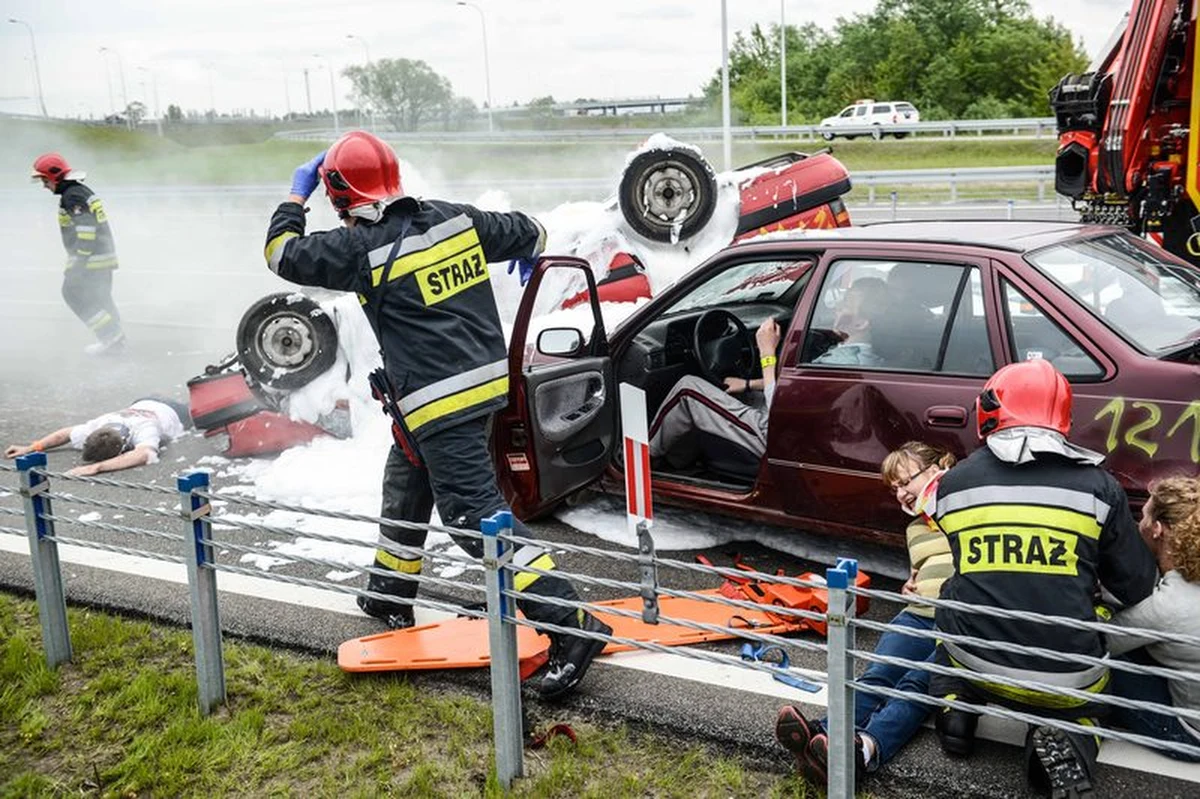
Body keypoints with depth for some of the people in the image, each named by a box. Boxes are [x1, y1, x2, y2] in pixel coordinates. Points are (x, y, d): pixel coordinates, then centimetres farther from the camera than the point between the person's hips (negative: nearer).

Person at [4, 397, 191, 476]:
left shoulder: (144, 430, -55)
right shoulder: (97, 426, -39)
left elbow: (142, 454, -75)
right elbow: (65, 433, -20)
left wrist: (96, 467, -79)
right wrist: (31, 447, -31)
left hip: (172, 413, -3)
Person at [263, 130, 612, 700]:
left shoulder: (361, 248, -13)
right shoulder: (456, 219, 3)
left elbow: (283, 253, 1)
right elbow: (528, 233, 15)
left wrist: (297, 194, 16)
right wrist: (526, 255, 39)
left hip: (439, 403, -8)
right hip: (489, 381, 9)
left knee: (476, 513, -9)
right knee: (406, 484, 26)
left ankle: (571, 625, -14)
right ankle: (392, 594, 44)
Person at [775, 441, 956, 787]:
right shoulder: (915, 529, 32)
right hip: (919, 616, 5)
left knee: (916, 682, -31)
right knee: (878, 674, -25)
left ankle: (866, 749, -57)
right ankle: (824, 735, -51)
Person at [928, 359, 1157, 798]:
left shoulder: (953, 483, -1)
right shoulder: (1097, 484, -6)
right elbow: (1137, 587, 2)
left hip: (976, 664, 1)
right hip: (1068, 680, -1)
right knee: (1083, 707, 33)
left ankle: (953, 704, 13)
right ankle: (1069, 738, 0)